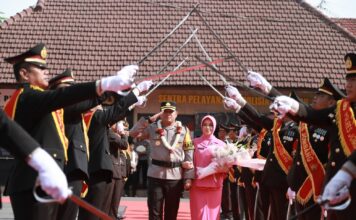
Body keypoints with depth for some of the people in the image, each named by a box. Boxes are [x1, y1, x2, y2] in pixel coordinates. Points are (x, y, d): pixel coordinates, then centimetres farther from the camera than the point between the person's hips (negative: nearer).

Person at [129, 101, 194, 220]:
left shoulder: (183, 130, 3)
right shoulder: (152, 128, 3)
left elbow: (189, 155, 2)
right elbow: (133, 133, -3)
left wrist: (188, 178, -3)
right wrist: (149, 120, -10)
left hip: (175, 176, 0)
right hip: (155, 174, 0)